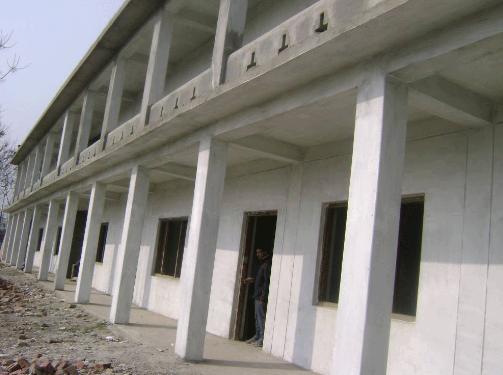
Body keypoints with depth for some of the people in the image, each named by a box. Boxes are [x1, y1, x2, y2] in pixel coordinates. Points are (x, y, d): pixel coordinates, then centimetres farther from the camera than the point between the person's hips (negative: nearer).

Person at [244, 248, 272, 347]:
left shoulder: (267, 265, -14)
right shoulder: (262, 265, 18)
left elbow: (267, 281, -19)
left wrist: (263, 296, -21)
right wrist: (253, 280, 16)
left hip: (262, 296, -10)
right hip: (257, 295, 10)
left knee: (261, 316, -8)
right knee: (257, 317, 14)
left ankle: (263, 338, -5)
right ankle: (257, 336, 22)